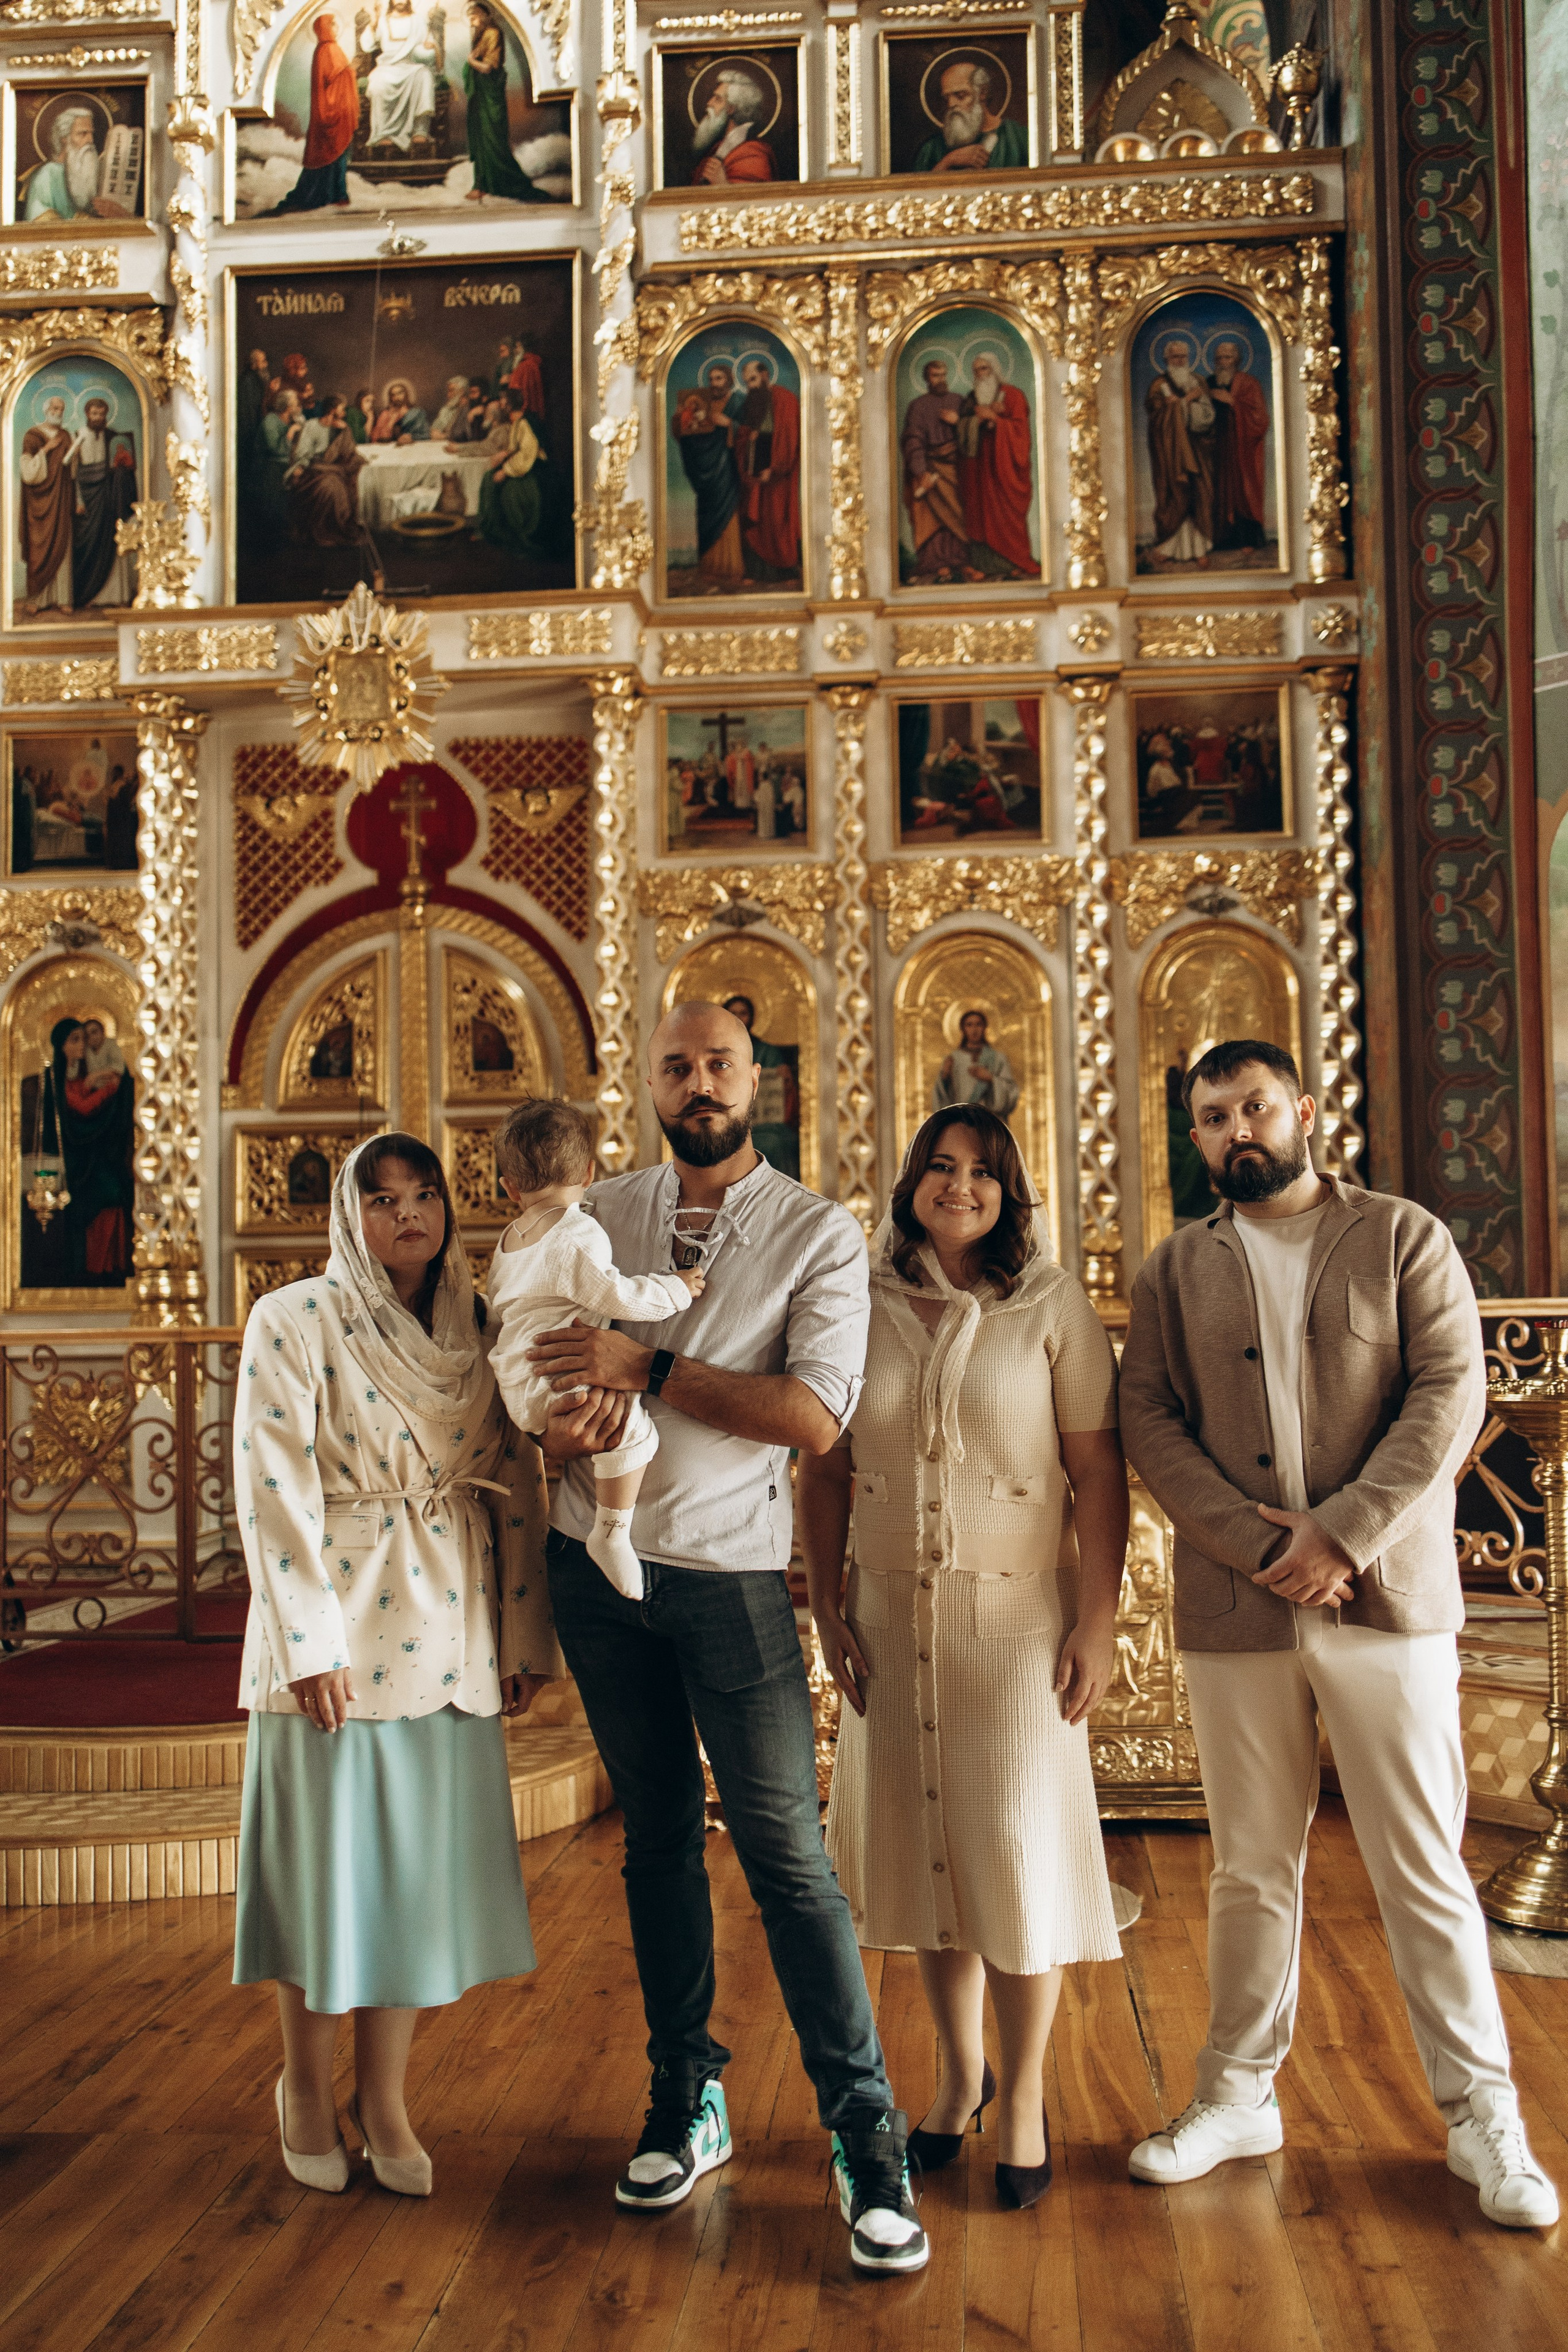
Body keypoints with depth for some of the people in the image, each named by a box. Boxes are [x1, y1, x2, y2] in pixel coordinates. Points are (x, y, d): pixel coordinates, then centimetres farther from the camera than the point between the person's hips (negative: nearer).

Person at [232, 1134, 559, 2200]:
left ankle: (383, 2095, 27)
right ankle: (308, 2086, 29)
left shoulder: (480, 1329, 7)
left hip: (449, 1642, 4)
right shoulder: (293, 1321, -5)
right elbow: (274, 1493, -11)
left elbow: (520, 1486, 7)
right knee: (328, 1862, 7)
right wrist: (308, 1643, -15)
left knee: (422, 1867, 10)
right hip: (335, 1642, -4)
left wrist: (526, 1635, 4)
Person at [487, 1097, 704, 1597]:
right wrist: (677, 1288, -11)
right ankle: (611, 1533, -25)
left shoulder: (511, 1238, 14)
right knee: (630, 1423, -26)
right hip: (547, 1380, -10)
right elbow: (614, 1295, -23)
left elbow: (496, 1302, 29)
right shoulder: (577, 1235, -17)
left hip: (514, 1383, 10)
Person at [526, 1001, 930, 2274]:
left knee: (787, 1851, -4)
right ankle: (687, 2100, 27)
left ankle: (867, 2135, 8)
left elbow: (815, 1414, -15)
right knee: (658, 1834, 14)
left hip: (733, 1571, -4)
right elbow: (540, 1361, 13)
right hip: (597, 1562, 4)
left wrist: (646, 1369, -19)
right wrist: (566, 1425, -11)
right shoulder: (599, 1216, 7)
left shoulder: (820, 1233, -4)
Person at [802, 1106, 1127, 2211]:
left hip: (1019, 1613, -2)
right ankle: (960, 2073, 31)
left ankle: (1025, 2098, 19)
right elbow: (822, 1468, 6)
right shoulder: (861, 1308, 3)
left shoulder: (1053, 1307, -4)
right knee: (921, 1849, 11)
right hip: (892, 1616, 3)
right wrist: (827, 1606, 1)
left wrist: (1098, 1618, -9)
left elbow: (1098, 1470, -5)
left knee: (1016, 1850, 0)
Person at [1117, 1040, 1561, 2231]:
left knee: (1425, 1867, 3)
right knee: (1252, 1869, 12)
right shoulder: (1175, 1270, 10)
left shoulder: (1407, 1239, 4)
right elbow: (1149, 1421, 1)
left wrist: (1341, 1533, -15)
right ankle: (1240, 2094, 25)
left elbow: (1451, 1396, -6)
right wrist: (1252, 1542, -13)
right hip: (1233, 1609, 2)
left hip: (1385, 1599, -2)